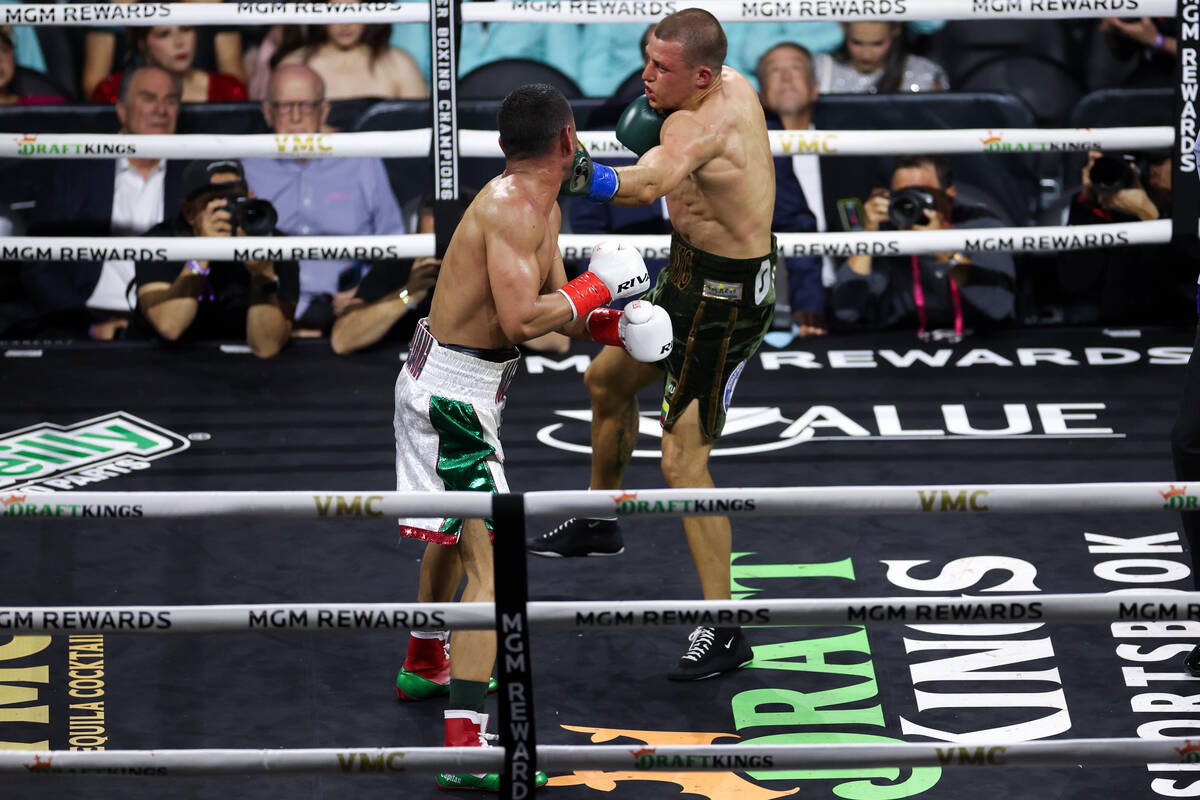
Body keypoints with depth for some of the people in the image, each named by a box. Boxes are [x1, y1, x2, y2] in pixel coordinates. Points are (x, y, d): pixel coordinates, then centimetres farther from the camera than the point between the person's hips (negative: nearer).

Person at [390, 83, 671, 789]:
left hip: (440, 385, 11)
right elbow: (520, 321, -31)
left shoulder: (545, 208, 9)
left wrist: (612, 323, -2)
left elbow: (552, 301, 16)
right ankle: (466, 746, -23)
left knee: (456, 531, 31)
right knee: (491, 559, -16)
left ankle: (426, 665, 53)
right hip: (454, 394, -11)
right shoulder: (512, 209, -22)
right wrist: (596, 289, -18)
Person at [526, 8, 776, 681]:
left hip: (723, 303, -10)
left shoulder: (698, 126, -31)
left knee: (683, 460, -9)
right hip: (691, 278, 10)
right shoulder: (735, 86, -2)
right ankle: (598, 524, 49)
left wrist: (581, 177, -70)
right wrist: (652, 111, -4)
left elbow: (652, 183, -53)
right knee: (608, 380, 27)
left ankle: (725, 633, -3)